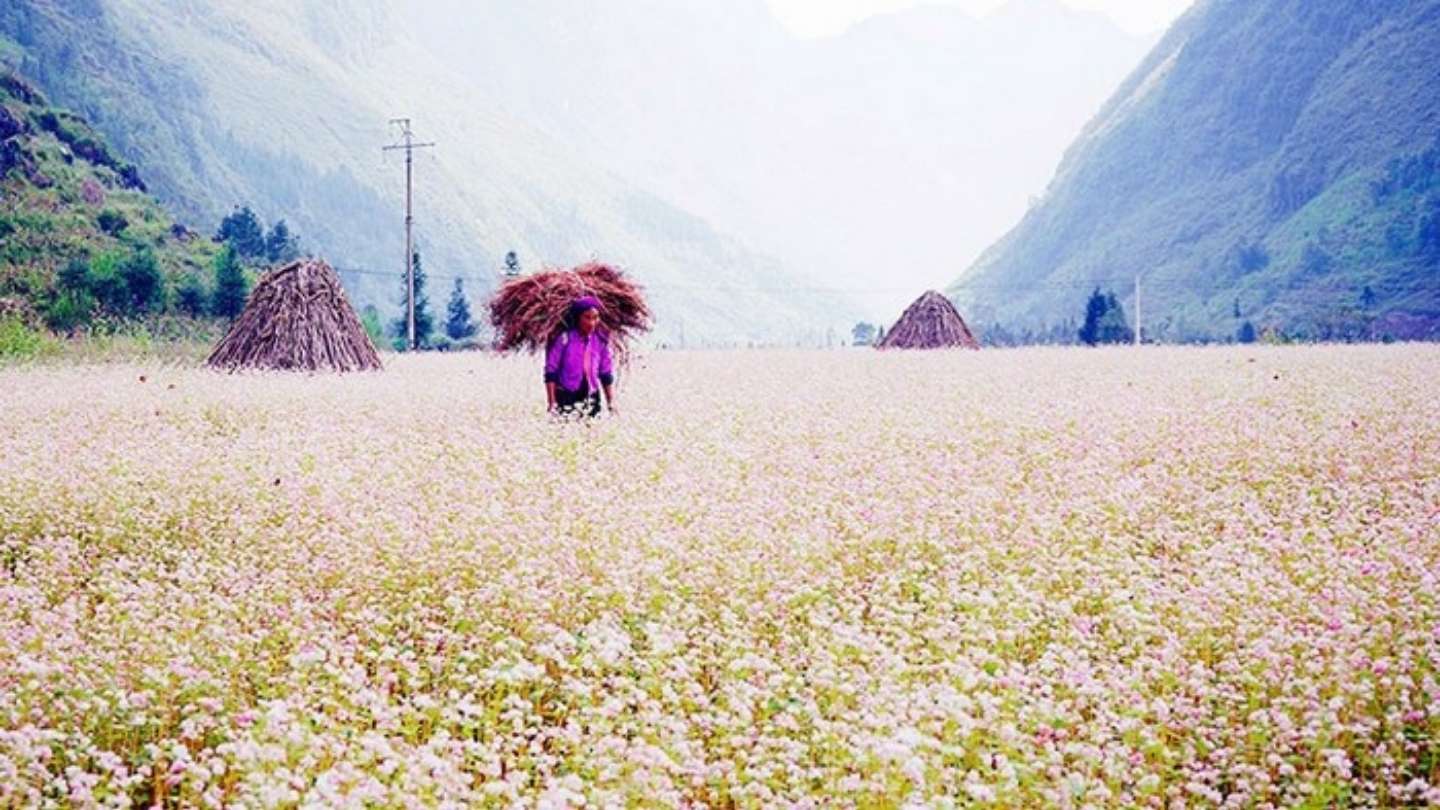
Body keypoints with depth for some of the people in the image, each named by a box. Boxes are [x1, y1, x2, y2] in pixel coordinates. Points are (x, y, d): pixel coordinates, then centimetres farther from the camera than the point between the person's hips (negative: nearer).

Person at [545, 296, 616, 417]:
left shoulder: (600, 341, 3)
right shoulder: (564, 339, -9)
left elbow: (606, 375, 11)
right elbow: (550, 373, -5)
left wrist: (611, 404, 7)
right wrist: (552, 404, -8)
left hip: (591, 400, 4)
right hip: (566, 399, -4)